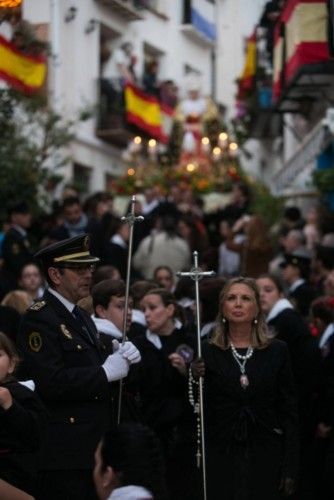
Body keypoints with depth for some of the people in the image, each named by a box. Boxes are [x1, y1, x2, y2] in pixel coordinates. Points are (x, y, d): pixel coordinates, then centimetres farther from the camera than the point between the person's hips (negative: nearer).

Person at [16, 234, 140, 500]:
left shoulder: (82, 316, 18)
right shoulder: (39, 318, -12)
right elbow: (51, 382, -24)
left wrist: (121, 359, 3)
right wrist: (105, 373, -18)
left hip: (96, 445, 9)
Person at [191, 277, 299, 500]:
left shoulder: (277, 351, 5)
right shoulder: (207, 353, 2)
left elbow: (289, 411, 5)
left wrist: (290, 467, 0)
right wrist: (194, 380, -17)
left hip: (265, 456, 1)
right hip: (220, 458, -1)